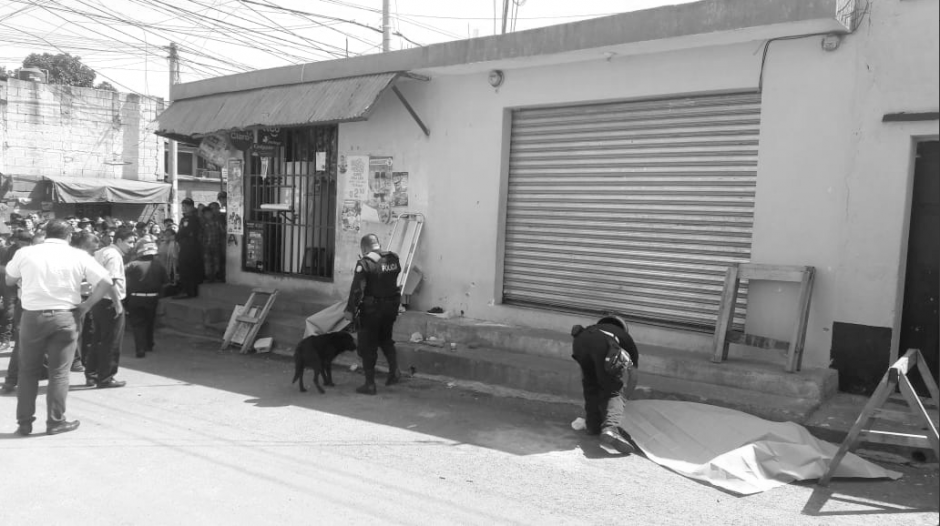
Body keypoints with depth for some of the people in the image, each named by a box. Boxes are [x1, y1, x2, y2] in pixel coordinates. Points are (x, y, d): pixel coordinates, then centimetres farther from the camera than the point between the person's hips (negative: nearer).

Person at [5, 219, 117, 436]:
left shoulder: (24, 253, 1)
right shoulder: (79, 256, -3)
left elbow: (9, 280, 17)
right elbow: (106, 283, -9)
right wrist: (86, 305, -2)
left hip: (32, 316, 2)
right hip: (64, 317, -1)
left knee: (28, 371, 14)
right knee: (59, 372, 7)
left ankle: (24, 422, 19)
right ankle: (55, 422, 12)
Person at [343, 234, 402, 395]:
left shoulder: (364, 263, -15)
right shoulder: (394, 258, 2)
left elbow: (356, 289, -16)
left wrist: (350, 310, -12)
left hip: (371, 309, -5)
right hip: (391, 306, 6)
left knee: (368, 346, 6)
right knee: (386, 339, 26)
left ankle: (370, 384, 9)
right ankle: (394, 371, 13)